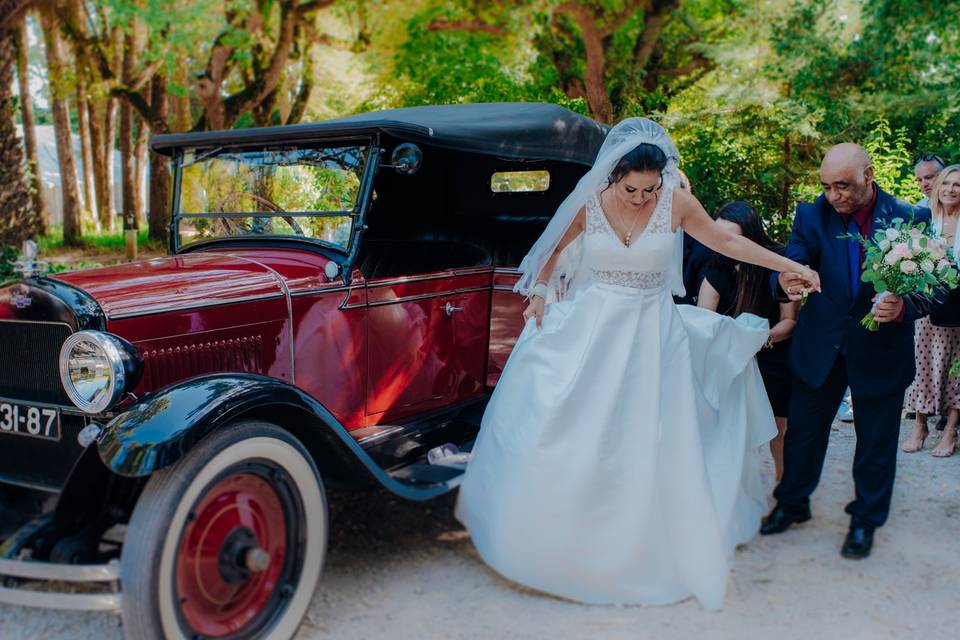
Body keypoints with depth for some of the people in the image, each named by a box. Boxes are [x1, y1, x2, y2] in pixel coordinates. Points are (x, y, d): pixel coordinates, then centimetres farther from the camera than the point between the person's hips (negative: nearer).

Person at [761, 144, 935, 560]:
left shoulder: (909, 219, -9)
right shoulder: (812, 215, -4)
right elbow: (792, 260, -15)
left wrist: (904, 306, -32)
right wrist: (787, 281, -40)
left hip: (881, 350, -1)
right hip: (820, 345, 2)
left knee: (876, 441, 12)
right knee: (802, 429, 13)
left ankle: (865, 520, 32)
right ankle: (792, 503, 35)